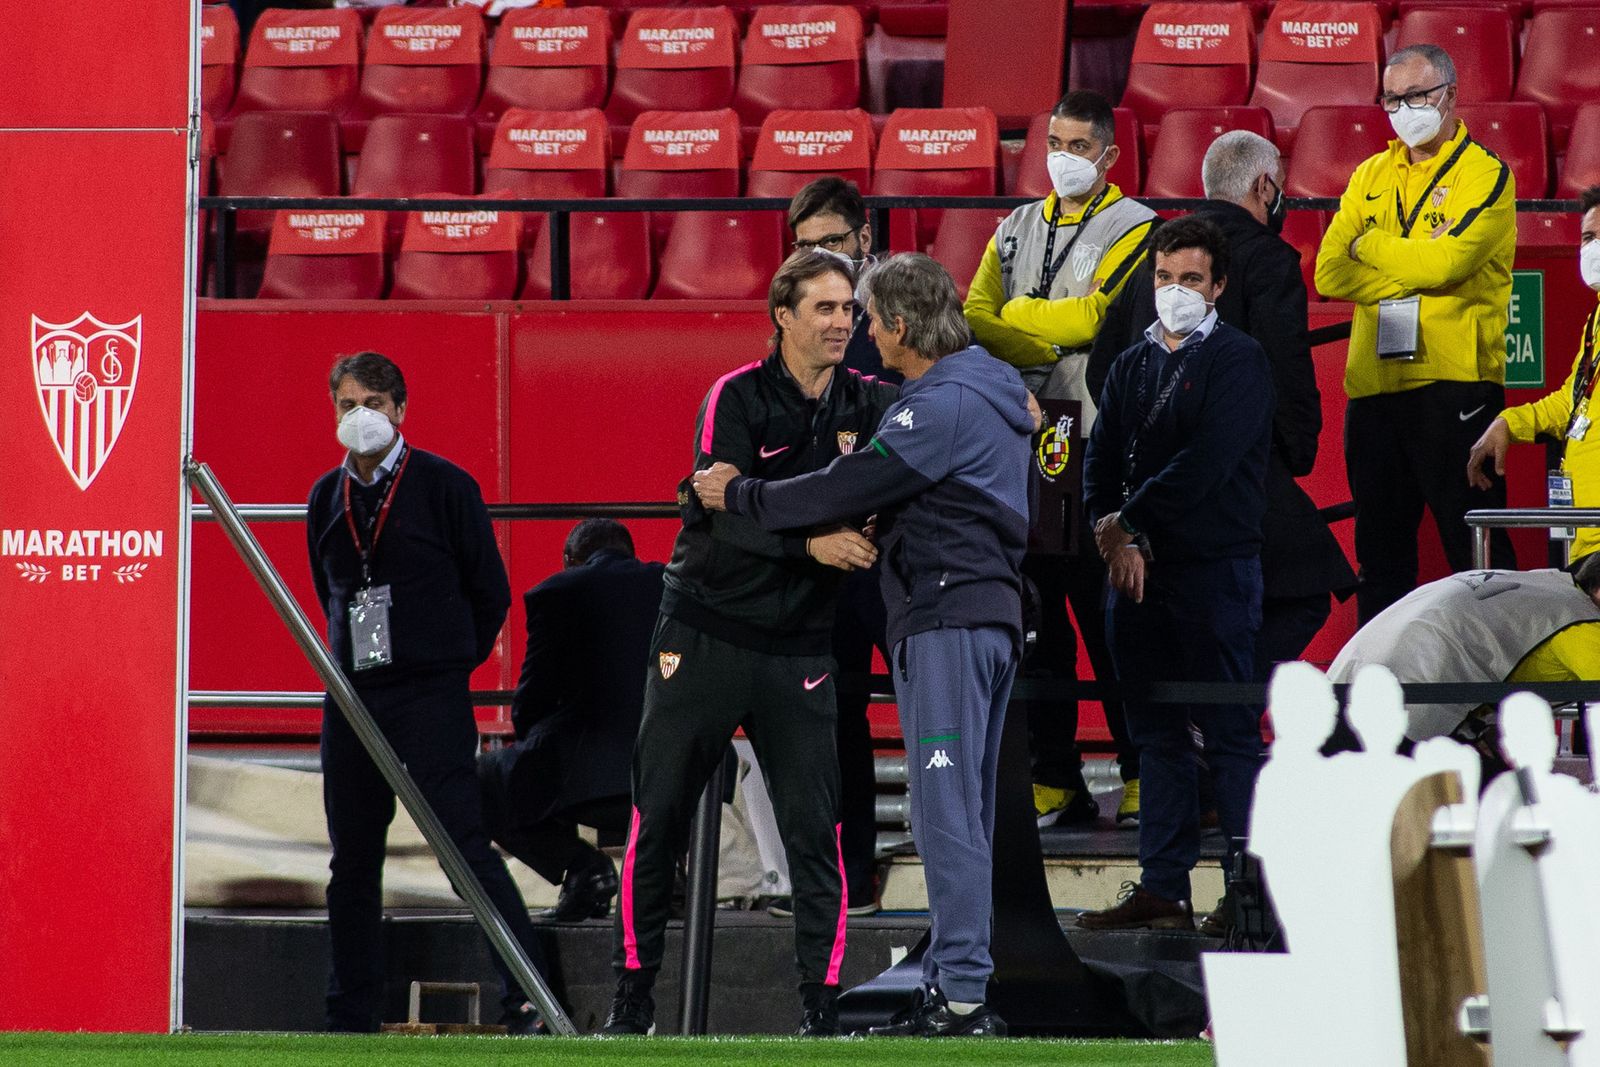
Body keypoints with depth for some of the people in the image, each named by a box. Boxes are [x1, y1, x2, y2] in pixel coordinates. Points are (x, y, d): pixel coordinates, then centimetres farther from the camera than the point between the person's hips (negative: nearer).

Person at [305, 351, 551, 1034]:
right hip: (351, 695, 5)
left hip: (431, 696, -5)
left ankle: (531, 997, -14)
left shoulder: (444, 486, -4)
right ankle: (352, 1017, 17)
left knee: (465, 845, -13)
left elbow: (490, 592, 3)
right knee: (352, 861, 9)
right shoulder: (327, 498, 10)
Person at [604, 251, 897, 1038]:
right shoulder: (736, 399, -8)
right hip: (703, 638, -2)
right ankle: (632, 997, 14)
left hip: (799, 648, 2)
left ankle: (821, 1007, -1)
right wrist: (809, 542, -33)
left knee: (814, 828, -5)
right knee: (658, 819, 3)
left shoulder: (868, 406, 2)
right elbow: (726, 512, -19)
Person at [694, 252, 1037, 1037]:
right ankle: (956, 984, 14)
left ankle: (961, 997, -14)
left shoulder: (941, 407, -16)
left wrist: (740, 495, -3)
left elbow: (846, 491, -16)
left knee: (947, 813, -11)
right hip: (992, 614, 10)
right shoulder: (992, 387, 17)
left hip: (947, 621, -10)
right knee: (961, 816, 12)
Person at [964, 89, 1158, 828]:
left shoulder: (1133, 229, 2)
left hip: (1096, 440, -5)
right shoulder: (1017, 230, 19)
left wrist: (1019, 316, -5)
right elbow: (976, 318, 8)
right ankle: (1054, 780, 8)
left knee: (1107, 608, -7)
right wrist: (1040, 349, -10)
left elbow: (1100, 316, -11)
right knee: (1035, 613, 4)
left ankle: (1142, 773, -2)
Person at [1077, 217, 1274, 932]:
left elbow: (1206, 463, -14)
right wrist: (1117, 540, -8)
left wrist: (1126, 520, -10)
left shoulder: (1237, 360, -4)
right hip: (1137, 570, 6)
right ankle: (1162, 886, 12)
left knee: (1230, 732, -6)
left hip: (1215, 567, -6)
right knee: (1156, 733, 9)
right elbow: (1100, 460, 9)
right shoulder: (1133, 365, 15)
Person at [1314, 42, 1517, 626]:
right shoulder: (1371, 177, 15)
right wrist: (1412, 270, -9)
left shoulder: (1485, 176, -2)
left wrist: (1369, 245, -1)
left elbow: (1444, 262, -17)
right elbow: (1330, 273, 4)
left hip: (1453, 385, -6)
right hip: (1374, 386, 6)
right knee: (1380, 553, 10)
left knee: (1476, 552, -5)